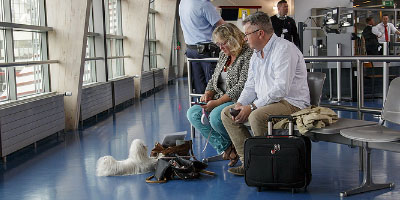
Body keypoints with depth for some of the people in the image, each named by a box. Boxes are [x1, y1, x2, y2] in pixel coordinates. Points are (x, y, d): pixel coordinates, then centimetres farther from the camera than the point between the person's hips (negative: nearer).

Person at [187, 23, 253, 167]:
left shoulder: (248, 55, -14)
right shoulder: (224, 55, 14)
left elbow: (242, 87, -21)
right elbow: (214, 79, 21)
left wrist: (217, 102, -25)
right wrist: (208, 94, -2)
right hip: (221, 100, 9)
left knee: (216, 116, -34)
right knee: (193, 113, -10)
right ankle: (225, 147, -13)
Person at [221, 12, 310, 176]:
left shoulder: (284, 49, -16)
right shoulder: (256, 54, 14)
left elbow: (281, 88, -25)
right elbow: (251, 86, 18)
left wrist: (252, 107, -23)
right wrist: (240, 104, -3)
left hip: (291, 103, -10)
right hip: (264, 103, 10)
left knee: (257, 116, -35)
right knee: (227, 113, 0)